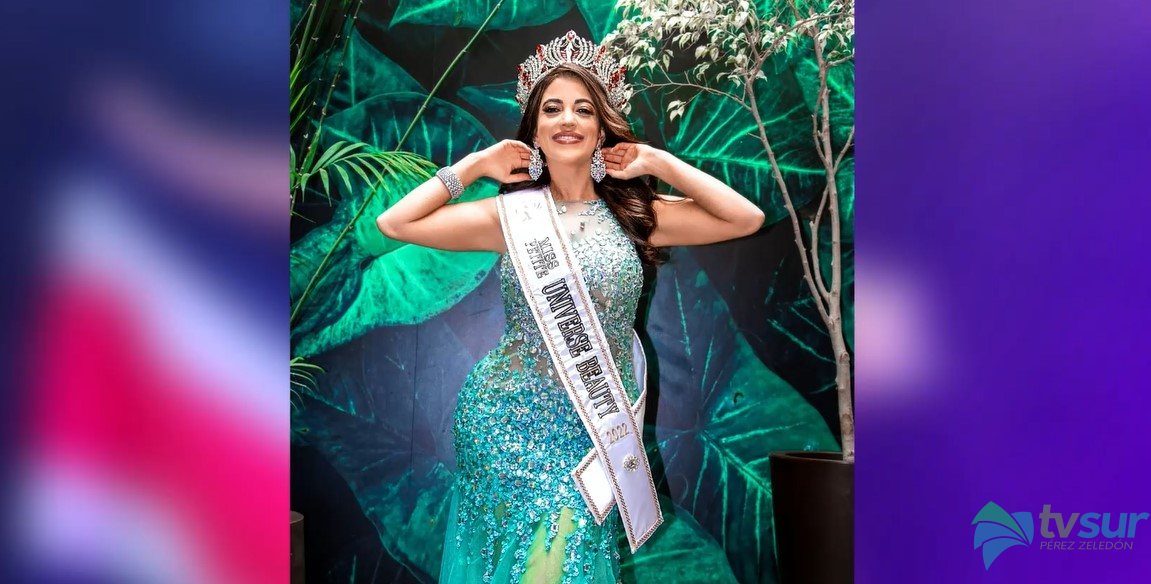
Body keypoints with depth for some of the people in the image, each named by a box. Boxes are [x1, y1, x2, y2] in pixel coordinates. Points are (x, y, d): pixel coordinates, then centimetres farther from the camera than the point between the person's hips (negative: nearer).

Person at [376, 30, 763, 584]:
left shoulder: (634, 214, 3)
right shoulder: (511, 214, 1)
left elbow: (747, 218, -2)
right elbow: (393, 223, -3)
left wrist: (659, 162, 0)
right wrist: (474, 164, 1)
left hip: (597, 428, 1)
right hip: (512, 416, -1)